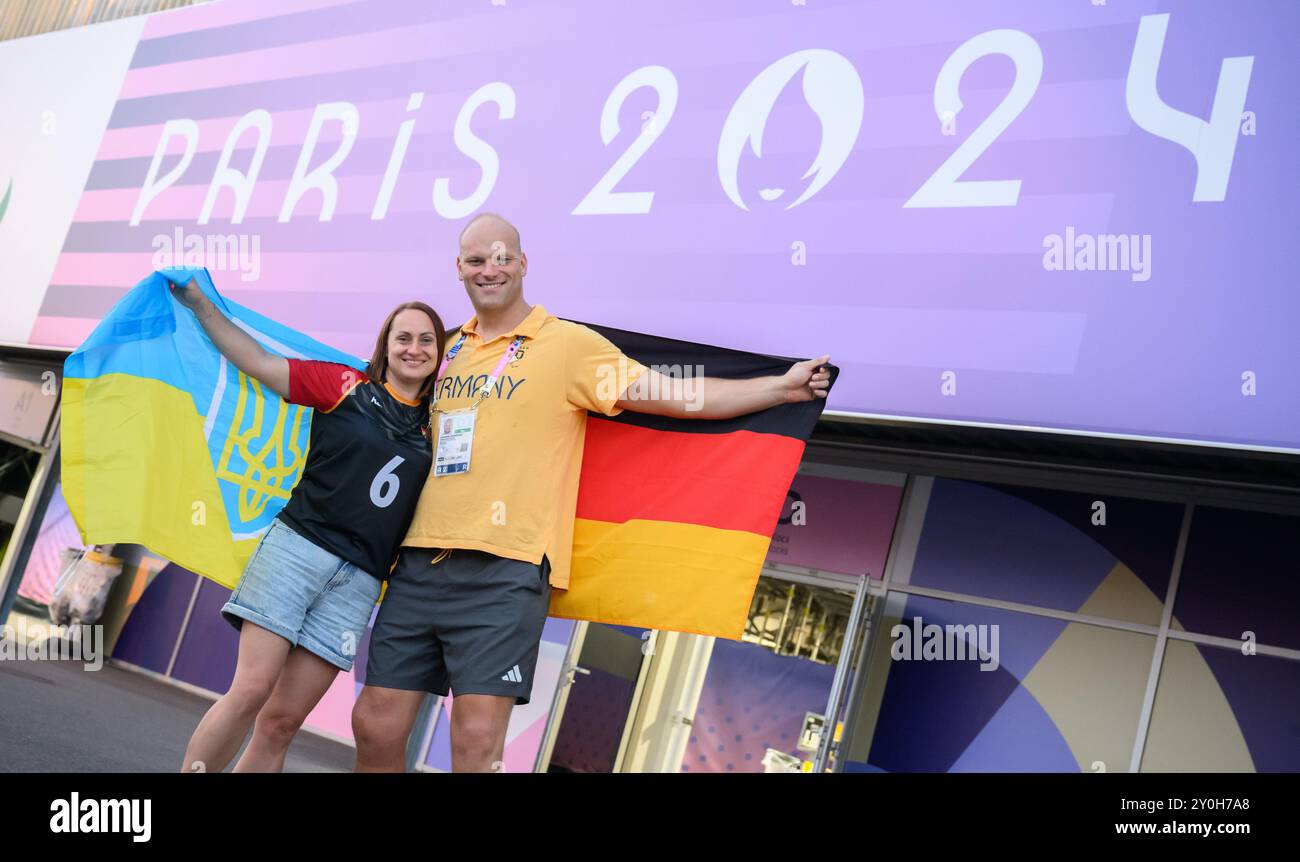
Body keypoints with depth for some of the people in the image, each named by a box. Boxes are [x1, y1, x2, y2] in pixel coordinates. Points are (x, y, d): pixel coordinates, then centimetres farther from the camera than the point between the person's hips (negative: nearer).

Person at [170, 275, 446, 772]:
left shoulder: (438, 424, 12)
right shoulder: (345, 386, 4)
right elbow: (256, 362, 5)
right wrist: (200, 304, 2)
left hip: (359, 581, 3)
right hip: (298, 545, -2)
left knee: (283, 720, 1)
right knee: (251, 689, -14)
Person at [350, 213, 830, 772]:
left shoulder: (566, 344, -1)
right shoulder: (449, 349, 16)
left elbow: (674, 395, -6)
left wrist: (783, 387, -12)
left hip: (504, 572, -6)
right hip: (421, 561, 6)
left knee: (477, 741, -8)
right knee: (376, 725, 8)